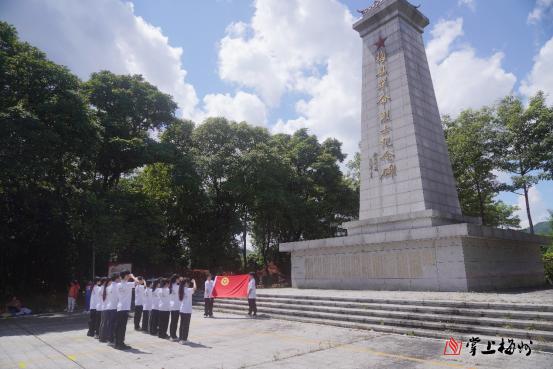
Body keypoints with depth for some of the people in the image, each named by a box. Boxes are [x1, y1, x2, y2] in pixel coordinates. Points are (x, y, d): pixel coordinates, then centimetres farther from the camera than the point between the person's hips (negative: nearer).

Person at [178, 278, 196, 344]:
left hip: (182, 310, 8)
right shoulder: (188, 290, -14)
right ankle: (184, 339, 1)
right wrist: (194, 282, -11)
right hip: (187, 311, -8)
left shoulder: (181, 290, 8)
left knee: (182, 325, 15)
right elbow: (194, 289, -27)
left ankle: (180, 338, 20)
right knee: (186, 325, -1)